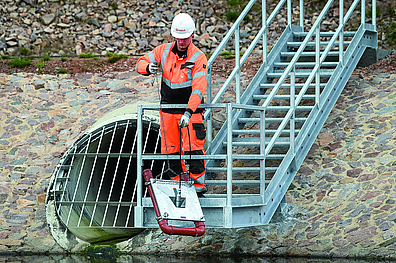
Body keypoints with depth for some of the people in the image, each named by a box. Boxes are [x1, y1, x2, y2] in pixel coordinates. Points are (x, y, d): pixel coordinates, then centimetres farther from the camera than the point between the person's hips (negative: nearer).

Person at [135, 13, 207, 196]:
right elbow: (140, 63, 10)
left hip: (190, 110, -4)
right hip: (168, 110, 4)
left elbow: (198, 89, -21)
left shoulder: (198, 58, -11)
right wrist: (148, 67, -16)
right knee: (172, 150, 7)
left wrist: (189, 112, -34)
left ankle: (198, 186, -4)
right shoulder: (164, 51, 3)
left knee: (193, 150, -11)